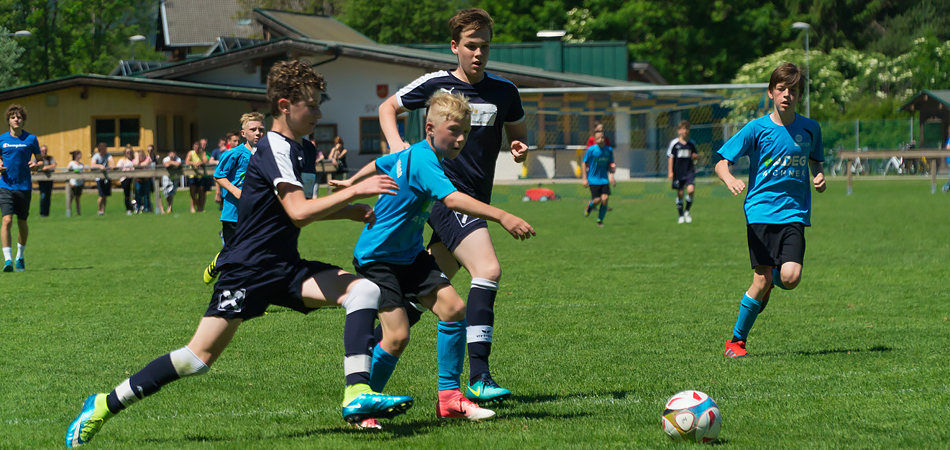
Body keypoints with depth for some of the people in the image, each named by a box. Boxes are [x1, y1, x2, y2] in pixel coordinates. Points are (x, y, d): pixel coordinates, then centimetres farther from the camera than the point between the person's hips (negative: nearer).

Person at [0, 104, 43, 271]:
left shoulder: (31, 139, 2)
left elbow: (40, 160, 10)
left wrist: (37, 165, -13)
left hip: (24, 186, 0)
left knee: (22, 223, 9)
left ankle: (20, 256, 30)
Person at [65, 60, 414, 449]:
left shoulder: (295, 149, 15)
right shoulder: (274, 148, -14)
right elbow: (299, 212, -25)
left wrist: (350, 210, 20)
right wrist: (355, 191, -21)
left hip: (283, 268, 9)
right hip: (246, 270, -9)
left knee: (365, 289, -12)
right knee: (199, 357, -11)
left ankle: (357, 395, -23)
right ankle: (105, 406, 4)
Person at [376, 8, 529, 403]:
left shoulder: (504, 91, 7)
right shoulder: (435, 84, -3)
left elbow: (517, 133, 20)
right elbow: (388, 108, 12)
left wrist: (521, 149, -4)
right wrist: (397, 146, -6)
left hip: (475, 200, 6)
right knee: (487, 270, -23)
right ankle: (478, 377, -26)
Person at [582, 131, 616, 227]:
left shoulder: (609, 149, 2)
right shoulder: (591, 150, -10)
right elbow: (584, 163, -3)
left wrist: (611, 175, 0)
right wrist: (585, 178, -5)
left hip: (604, 178, 3)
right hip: (593, 179, -3)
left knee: (605, 199, -10)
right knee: (597, 200, -11)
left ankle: (600, 220, 8)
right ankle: (589, 206, 26)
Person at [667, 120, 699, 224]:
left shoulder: (691, 143, 5)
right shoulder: (674, 143, -2)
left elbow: (697, 155, 18)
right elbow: (671, 158, 1)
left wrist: (696, 156, -7)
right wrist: (670, 172, -4)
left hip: (689, 171, 1)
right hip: (678, 172, -1)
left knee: (691, 189, -18)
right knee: (680, 193, 4)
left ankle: (687, 211, 4)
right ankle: (681, 216, 20)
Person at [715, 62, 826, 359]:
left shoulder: (810, 129, 7)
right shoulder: (757, 129, -2)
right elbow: (722, 163, -2)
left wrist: (819, 177, 4)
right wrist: (729, 179, -24)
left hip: (795, 212, 2)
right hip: (761, 212, -2)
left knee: (791, 278, -18)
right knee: (762, 280, -9)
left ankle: (772, 281, 20)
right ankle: (736, 340, 9)